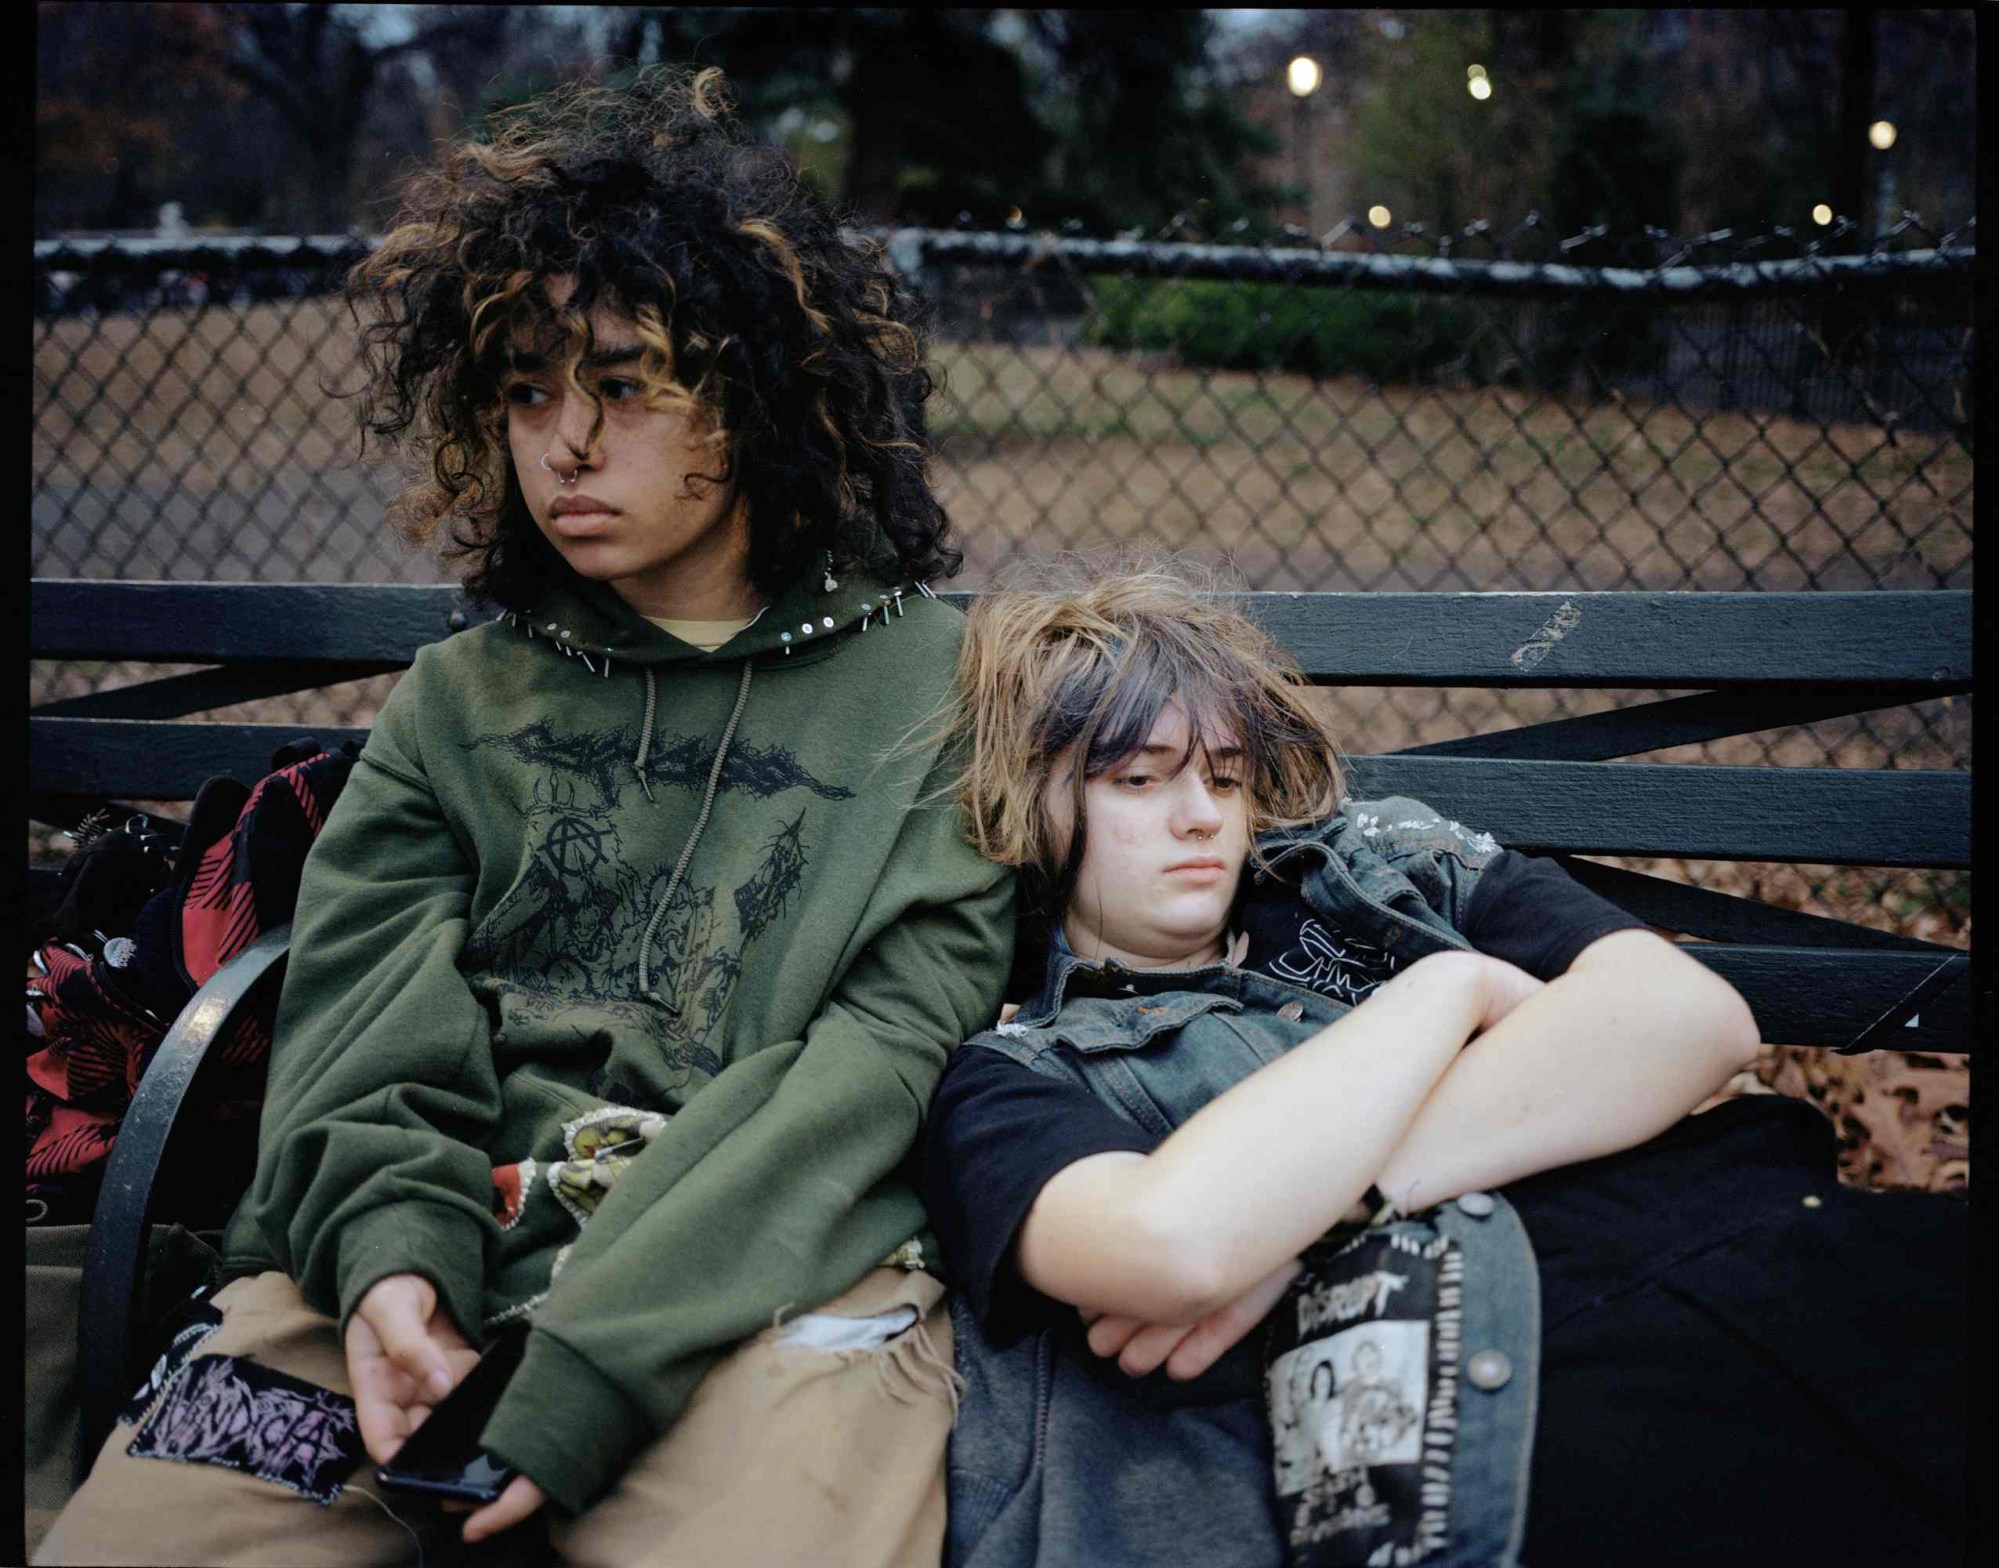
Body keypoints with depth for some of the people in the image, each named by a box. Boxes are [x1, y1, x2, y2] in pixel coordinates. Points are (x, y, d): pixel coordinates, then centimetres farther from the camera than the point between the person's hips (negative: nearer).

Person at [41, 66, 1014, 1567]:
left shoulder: (935, 692, 6)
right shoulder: (458, 697, 19)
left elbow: (882, 1053, -5)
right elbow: (365, 1017, 9)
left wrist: (587, 1364, -15)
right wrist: (385, 1252, -14)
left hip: (774, 1271, -3)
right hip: (415, 1271, 3)